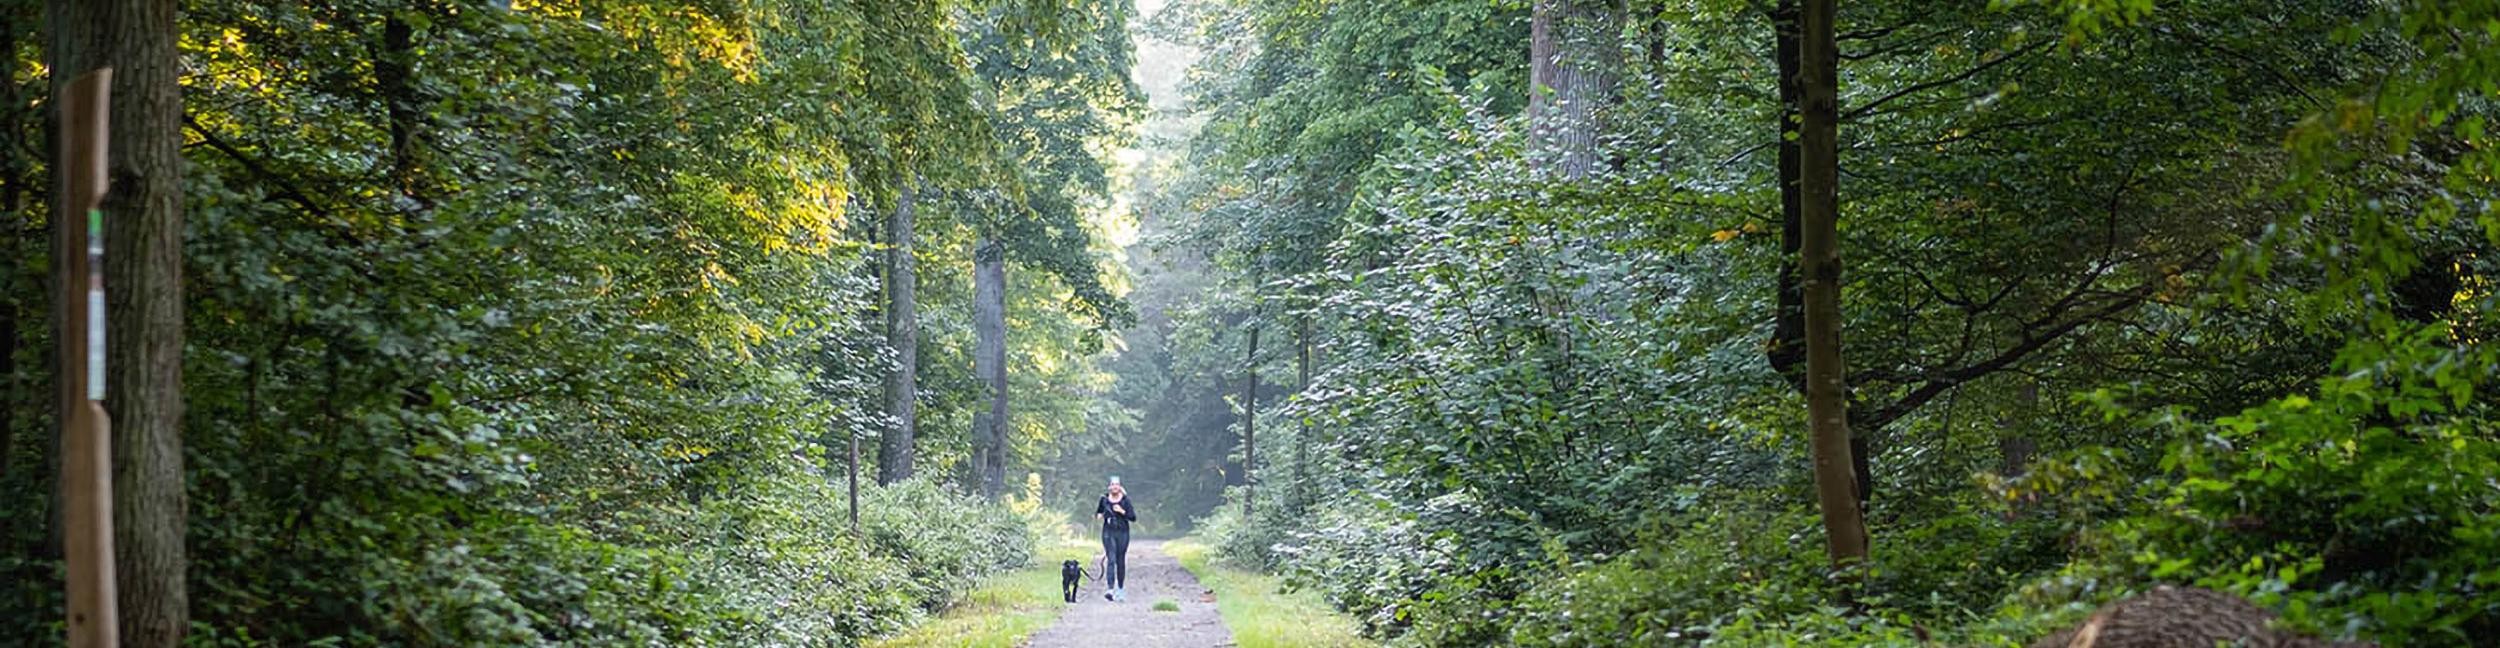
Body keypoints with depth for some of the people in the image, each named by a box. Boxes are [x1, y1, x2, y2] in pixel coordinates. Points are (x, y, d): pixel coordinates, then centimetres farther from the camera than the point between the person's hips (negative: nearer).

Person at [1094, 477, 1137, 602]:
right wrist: (1098, 516, -6)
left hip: (1122, 533, 0)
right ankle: (1110, 589, -23)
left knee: (1121, 561, 7)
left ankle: (1120, 588, 24)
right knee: (1111, 560, -13)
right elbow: (1098, 512, 17)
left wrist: (1122, 512, -17)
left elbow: (1133, 517, -2)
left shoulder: (1126, 500, -1)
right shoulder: (1104, 499, 3)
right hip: (1108, 533, 0)